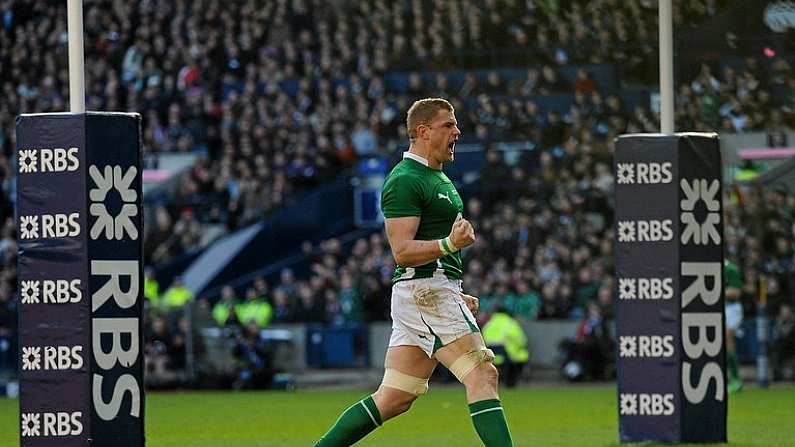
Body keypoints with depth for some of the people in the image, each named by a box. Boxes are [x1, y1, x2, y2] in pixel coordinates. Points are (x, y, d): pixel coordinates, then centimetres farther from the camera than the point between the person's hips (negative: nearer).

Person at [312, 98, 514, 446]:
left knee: (393, 398, 6)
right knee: (482, 375, -14)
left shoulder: (438, 178, 21)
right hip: (424, 290, -10)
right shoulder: (404, 180, -12)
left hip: (435, 291, 10)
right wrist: (449, 245, -33)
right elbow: (402, 250, -19)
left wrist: (456, 294, 27)